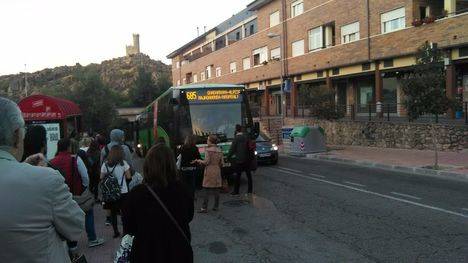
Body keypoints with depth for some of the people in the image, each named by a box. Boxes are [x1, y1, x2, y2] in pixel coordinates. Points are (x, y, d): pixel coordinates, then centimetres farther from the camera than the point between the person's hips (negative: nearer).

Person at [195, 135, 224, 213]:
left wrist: (200, 161, 2)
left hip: (209, 171, -5)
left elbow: (206, 162, -14)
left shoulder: (208, 150, -11)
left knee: (207, 190, -3)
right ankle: (216, 206, 15)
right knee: (216, 190, 10)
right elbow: (222, 163, 6)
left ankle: (204, 208, -3)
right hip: (217, 171, 6)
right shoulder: (219, 150, 6)